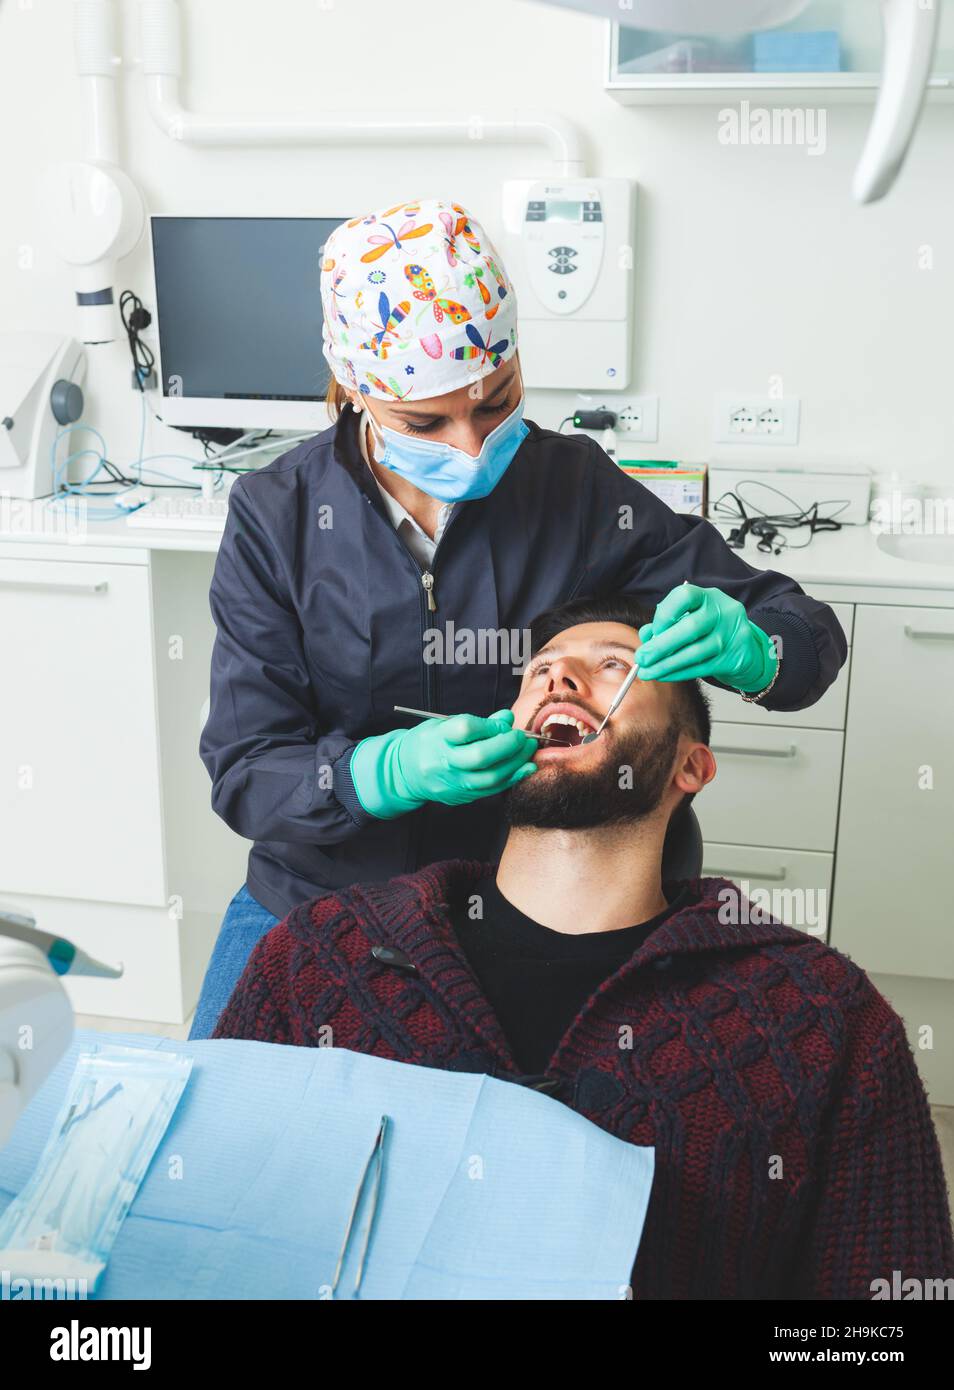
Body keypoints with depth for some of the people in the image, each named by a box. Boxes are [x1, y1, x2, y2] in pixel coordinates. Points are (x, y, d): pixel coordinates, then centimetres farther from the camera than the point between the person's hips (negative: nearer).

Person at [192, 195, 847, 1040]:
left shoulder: (578, 490, -9)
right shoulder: (275, 518, -10)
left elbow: (809, 631, -2)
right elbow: (242, 773, -12)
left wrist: (745, 651, -27)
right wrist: (390, 771, -32)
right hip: (320, 896, 1)